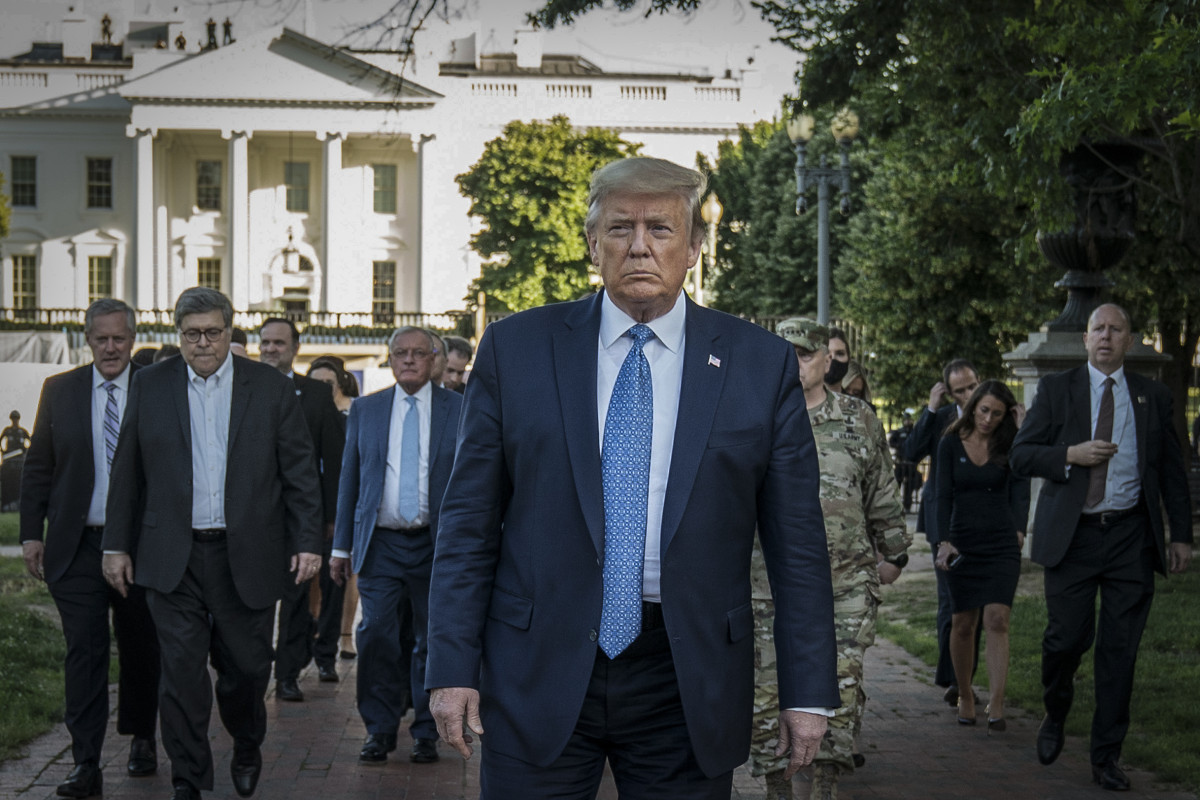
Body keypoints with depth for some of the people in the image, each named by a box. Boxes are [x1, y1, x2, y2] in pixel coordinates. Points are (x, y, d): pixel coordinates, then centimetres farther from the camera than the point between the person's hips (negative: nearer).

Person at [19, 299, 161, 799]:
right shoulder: (59, 391, 6)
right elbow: (38, 467, 8)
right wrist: (32, 533, 2)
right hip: (77, 546, 0)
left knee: (140, 646, 12)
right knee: (84, 650, -5)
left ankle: (141, 739, 33)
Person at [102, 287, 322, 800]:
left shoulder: (271, 388, 3)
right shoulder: (150, 386, 6)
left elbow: (300, 472, 3)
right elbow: (127, 473, 8)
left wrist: (307, 542, -3)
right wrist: (117, 545, 5)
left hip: (246, 557, 0)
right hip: (172, 559, 0)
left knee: (247, 666, 7)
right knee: (181, 670, -3)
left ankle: (247, 748, 35)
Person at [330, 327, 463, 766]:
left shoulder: (459, 409, 4)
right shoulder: (365, 410, 9)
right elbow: (349, 479, 10)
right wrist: (342, 545, 7)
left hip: (437, 544, -1)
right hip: (381, 544, 1)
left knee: (433, 639, 4)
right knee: (376, 635, -5)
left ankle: (426, 733, 15)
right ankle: (379, 730, 7)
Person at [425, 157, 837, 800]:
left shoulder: (761, 364, 3)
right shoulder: (515, 349, 3)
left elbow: (795, 541, 3)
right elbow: (469, 522, 3)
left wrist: (808, 692, 0)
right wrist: (452, 667, -3)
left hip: (688, 685, 0)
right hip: (538, 672, 0)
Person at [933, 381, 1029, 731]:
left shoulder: (1009, 445, 2)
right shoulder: (951, 444, 2)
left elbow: (1020, 491, -9)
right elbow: (944, 496, -6)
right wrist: (944, 541, -15)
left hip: (1002, 544, -1)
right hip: (963, 542, 1)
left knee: (997, 620, -12)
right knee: (963, 624, 4)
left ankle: (996, 707, -16)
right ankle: (964, 694, 24)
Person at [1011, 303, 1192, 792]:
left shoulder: (1153, 397, 11)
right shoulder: (1056, 390, 6)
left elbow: (1172, 471, 13)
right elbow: (1021, 455, 2)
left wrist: (1181, 535, 7)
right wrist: (1071, 454, -15)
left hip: (1130, 536, 1)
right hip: (1072, 533, -1)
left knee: (1120, 650, 1)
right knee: (1067, 637, -4)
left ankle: (1107, 756, 10)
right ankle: (1055, 717, 26)